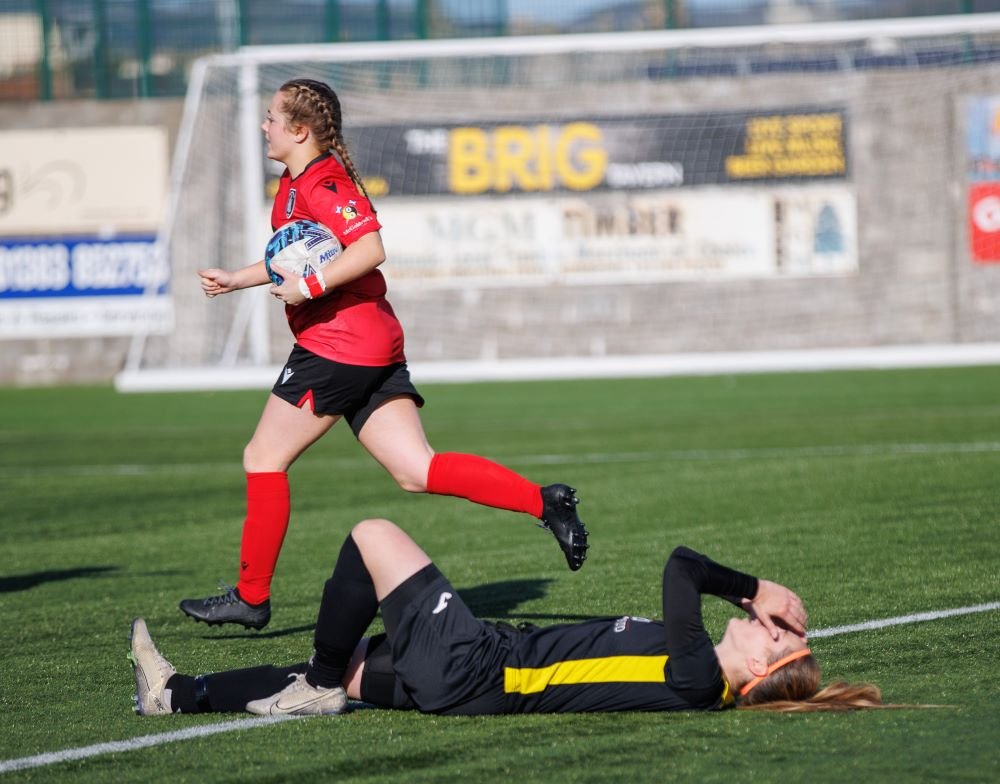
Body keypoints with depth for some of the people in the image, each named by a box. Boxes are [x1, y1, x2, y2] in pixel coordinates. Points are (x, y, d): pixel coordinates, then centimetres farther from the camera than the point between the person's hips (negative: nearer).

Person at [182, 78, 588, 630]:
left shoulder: (320, 183, -12)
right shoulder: (295, 183, 18)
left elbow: (369, 249, -25)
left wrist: (309, 289, -24)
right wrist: (236, 279, 31)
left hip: (336, 348, -10)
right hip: (376, 349, 10)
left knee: (263, 459, 0)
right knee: (416, 471, 1)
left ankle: (251, 596, 6)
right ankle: (544, 502, -9)